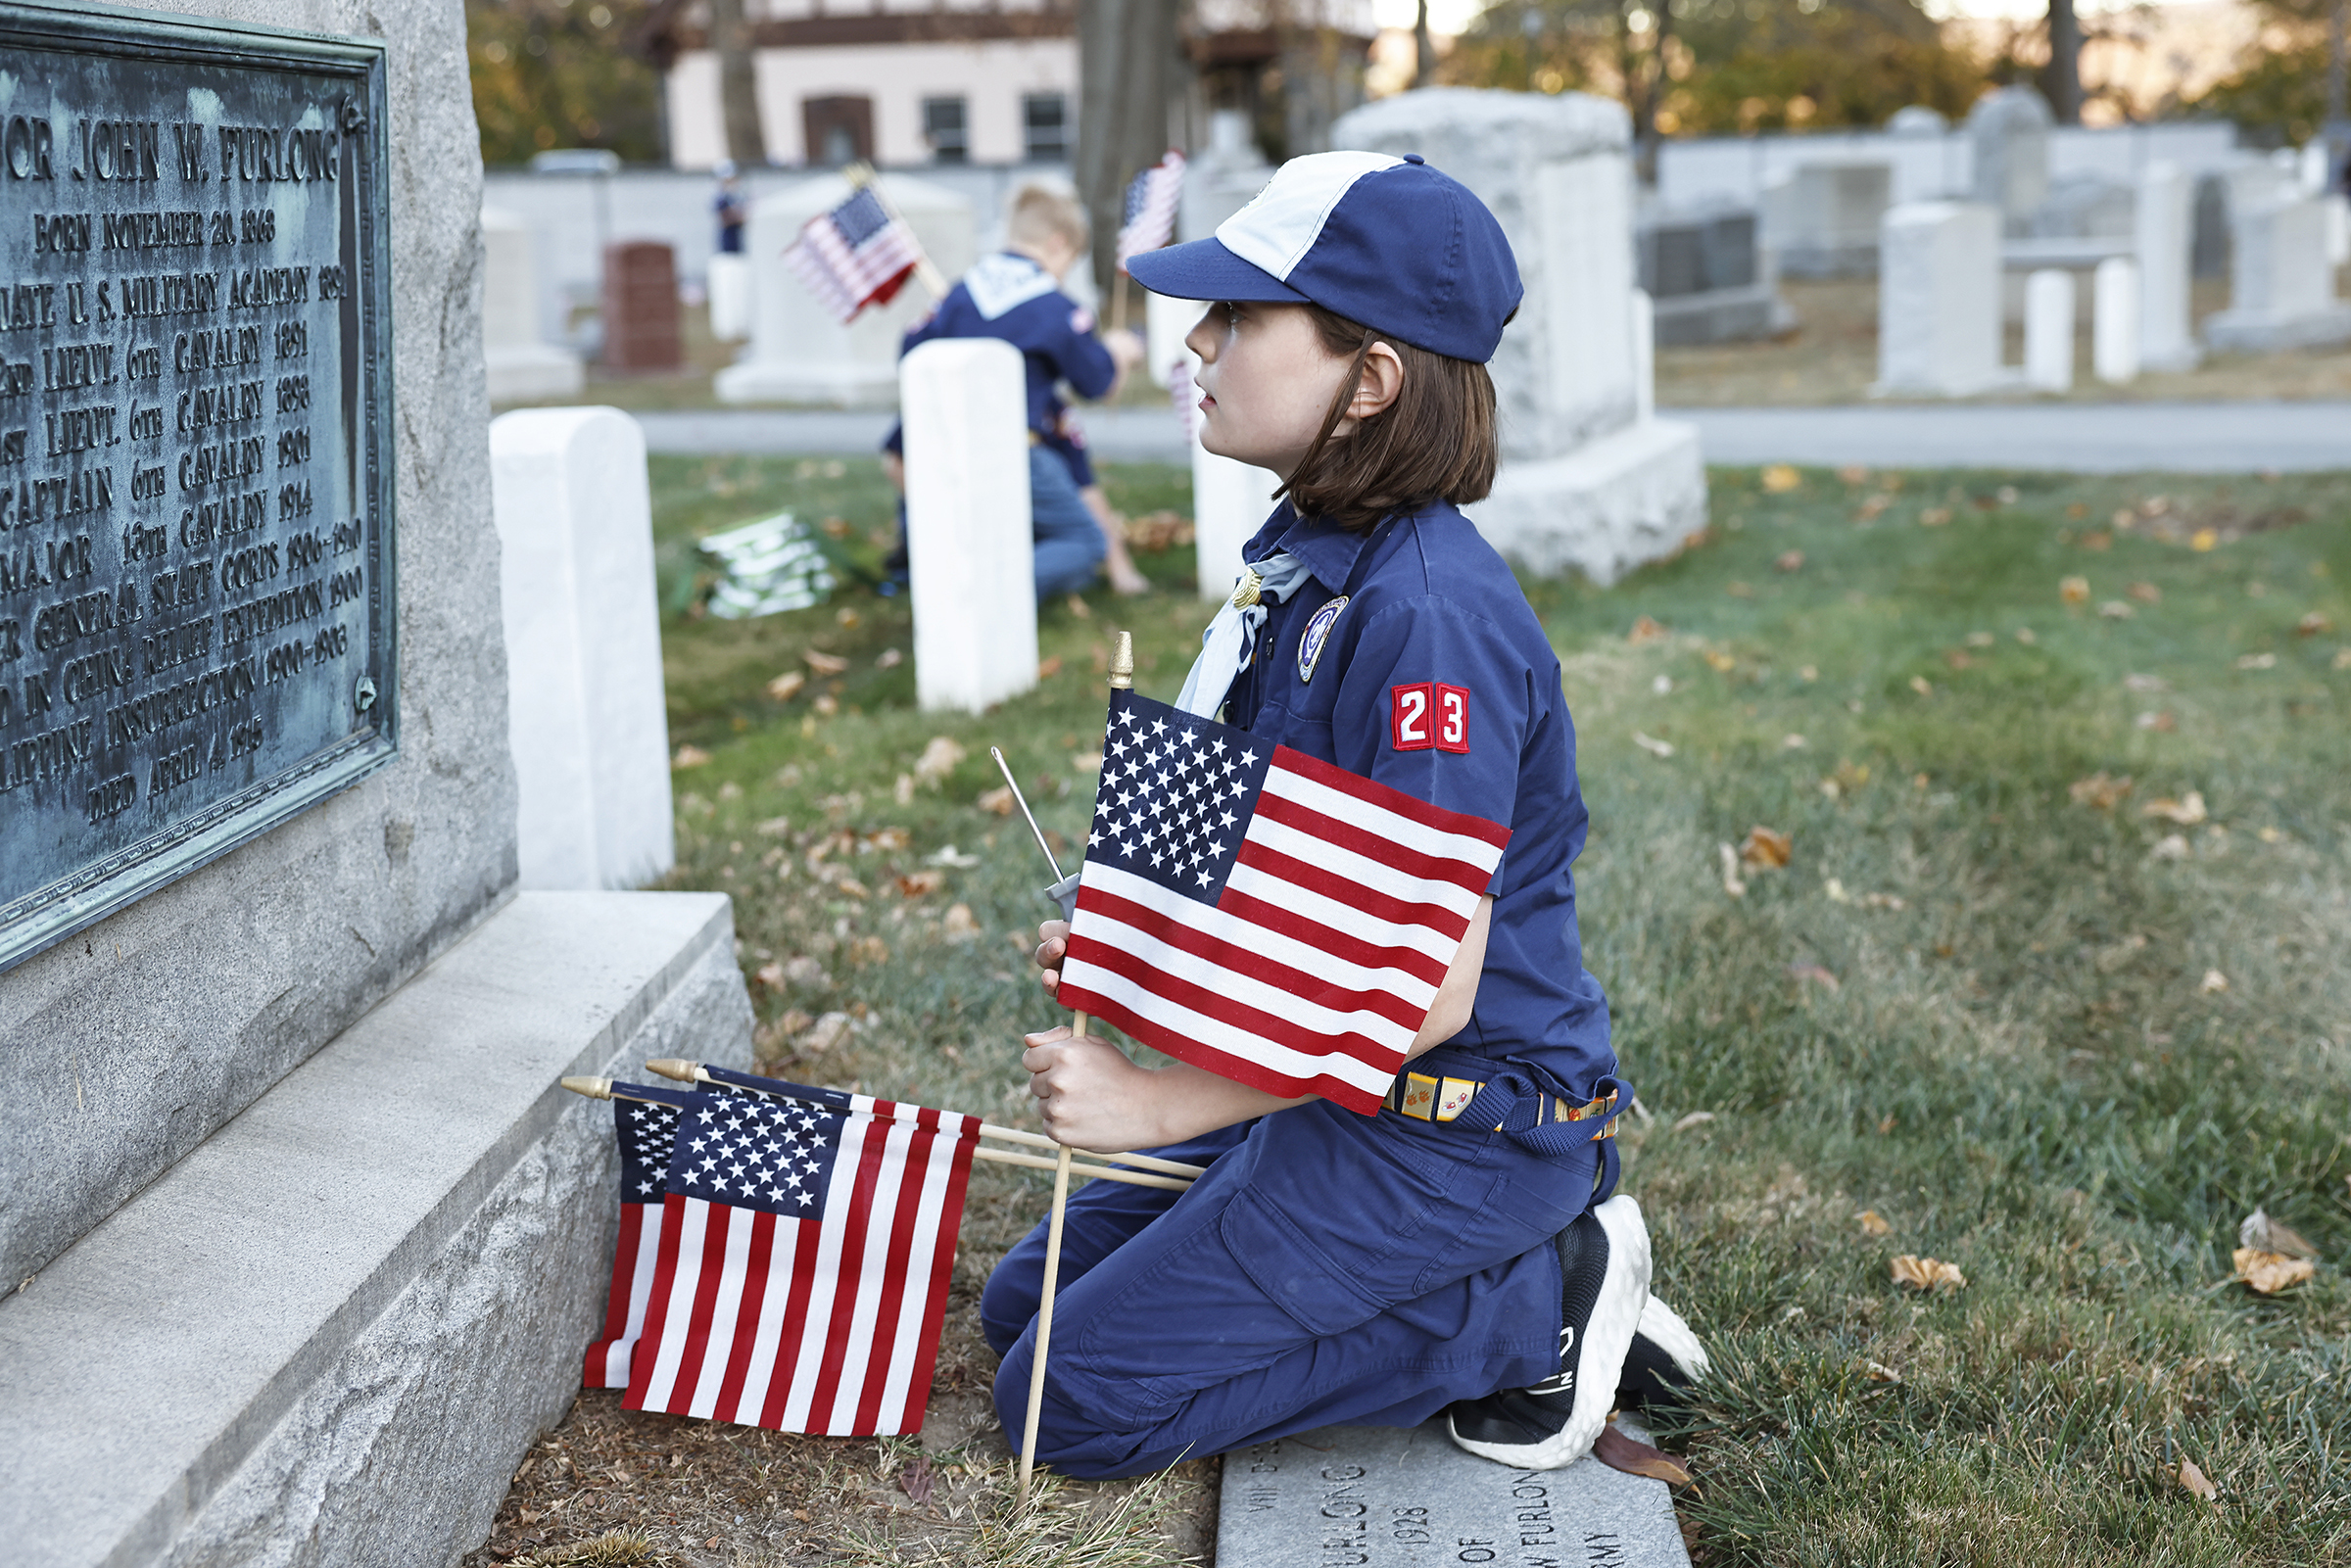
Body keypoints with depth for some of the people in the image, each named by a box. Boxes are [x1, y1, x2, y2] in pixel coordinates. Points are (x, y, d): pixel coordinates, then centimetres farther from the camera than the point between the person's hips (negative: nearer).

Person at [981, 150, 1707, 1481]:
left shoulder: (1425, 613, -26)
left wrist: (1160, 1101, -22)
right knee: (1026, 1303, 16)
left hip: (1455, 1124, -10)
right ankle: (1502, 1270, 12)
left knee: (1075, 1402, -7)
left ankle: (1535, 1310, -1)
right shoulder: (1306, 557, 4)